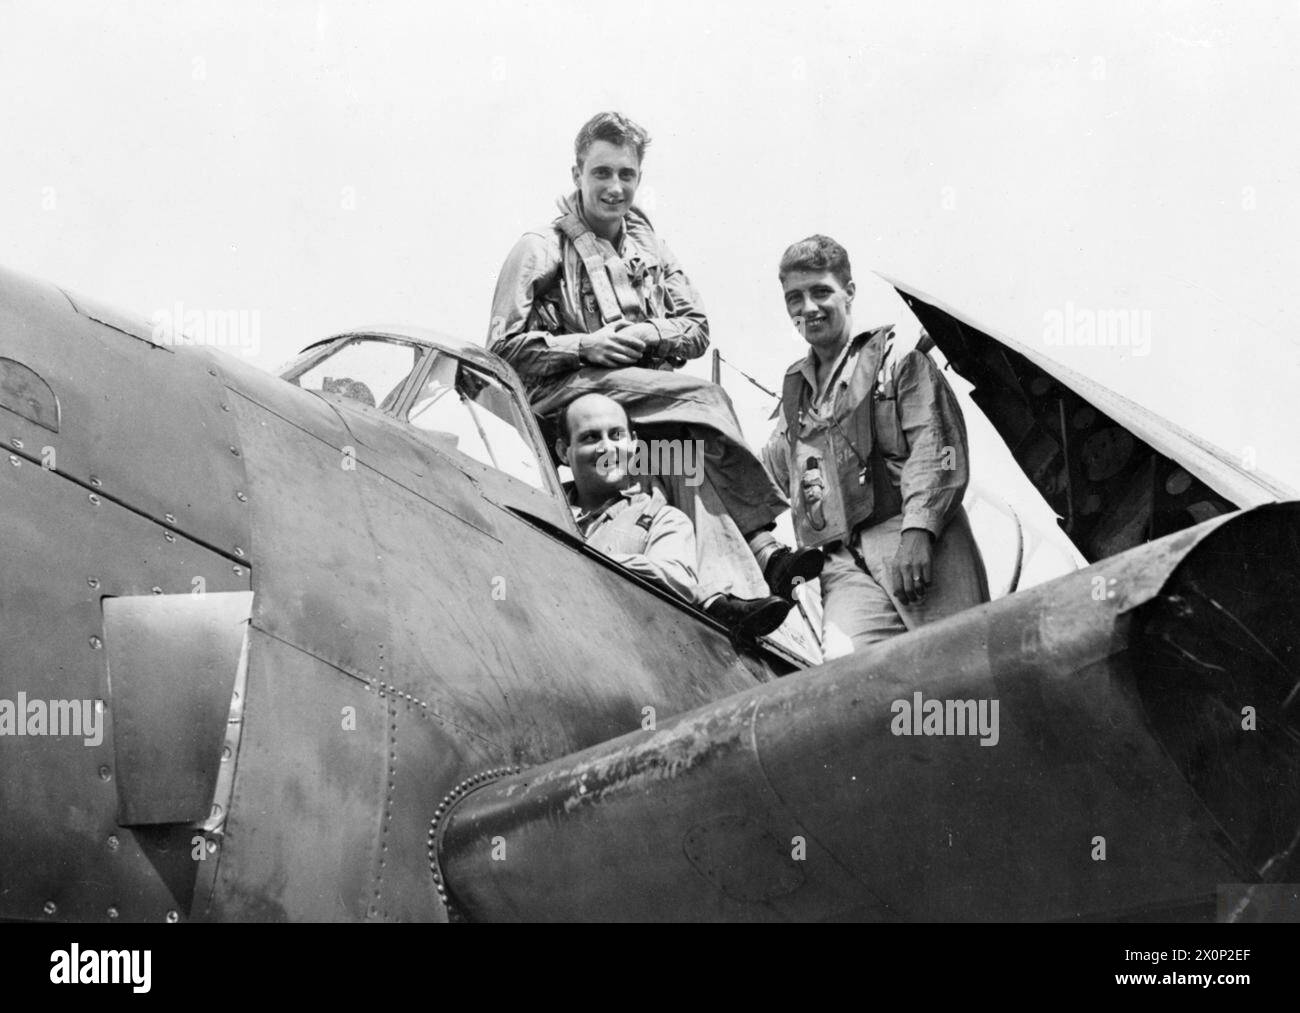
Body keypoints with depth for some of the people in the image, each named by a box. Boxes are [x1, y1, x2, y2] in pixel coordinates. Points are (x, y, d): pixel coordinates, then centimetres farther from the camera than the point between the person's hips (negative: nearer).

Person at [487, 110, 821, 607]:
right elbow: (506, 348, -2)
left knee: (691, 448, -30)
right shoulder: (541, 249, 4)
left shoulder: (649, 246, 21)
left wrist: (649, 335, -5)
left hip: (651, 395, 5)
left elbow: (697, 329, 17)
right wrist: (584, 346, -14)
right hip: (570, 395, -5)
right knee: (707, 398, -27)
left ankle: (733, 586, -40)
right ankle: (763, 547, -32)